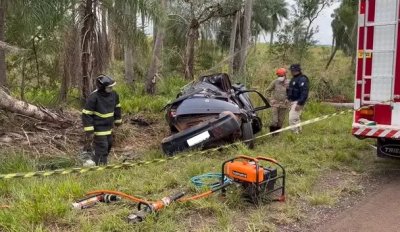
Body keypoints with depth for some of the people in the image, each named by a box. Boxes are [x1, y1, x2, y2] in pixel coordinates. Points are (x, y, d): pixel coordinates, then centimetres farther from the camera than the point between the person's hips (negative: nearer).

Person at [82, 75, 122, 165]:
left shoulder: (113, 94, -5)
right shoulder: (93, 97, -25)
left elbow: (117, 108, 14)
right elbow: (86, 114, -20)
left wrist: (118, 120, 20)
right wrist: (89, 130, -21)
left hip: (109, 127, 8)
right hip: (98, 128, -8)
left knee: (109, 145, 21)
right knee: (102, 148, -8)